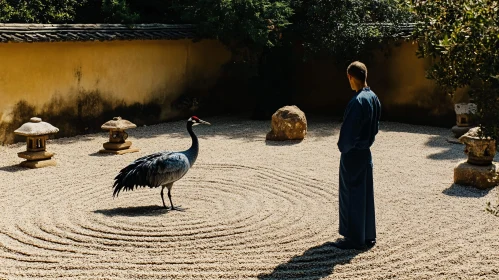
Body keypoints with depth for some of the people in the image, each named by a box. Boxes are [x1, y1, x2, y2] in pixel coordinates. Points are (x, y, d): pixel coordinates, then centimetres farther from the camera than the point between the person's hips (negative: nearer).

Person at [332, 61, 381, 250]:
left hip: (353, 155, -8)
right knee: (366, 194, 14)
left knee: (351, 195, 2)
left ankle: (354, 239, 9)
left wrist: (343, 147, -4)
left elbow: (348, 131, -20)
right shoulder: (374, 98, 4)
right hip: (366, 152, 8)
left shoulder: (357, 102, -22)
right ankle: (368, 236, 22)